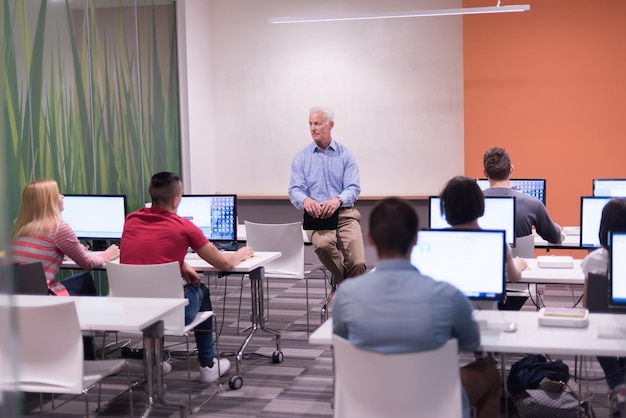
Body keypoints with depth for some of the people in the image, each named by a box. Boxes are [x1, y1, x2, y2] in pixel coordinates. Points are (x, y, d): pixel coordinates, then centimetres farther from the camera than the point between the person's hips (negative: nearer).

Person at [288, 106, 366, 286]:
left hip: (345, 213, 0)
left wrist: (338, 200, -26)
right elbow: (295, 191, -2)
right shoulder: (301, 157, 8)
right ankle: (342, 283, -6)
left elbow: (353, 188, -3)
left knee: (358, 263, -19)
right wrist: (306, 200, -27)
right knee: (323, 243, -35)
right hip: (316, 215, 0)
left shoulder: (345, 155, 7)